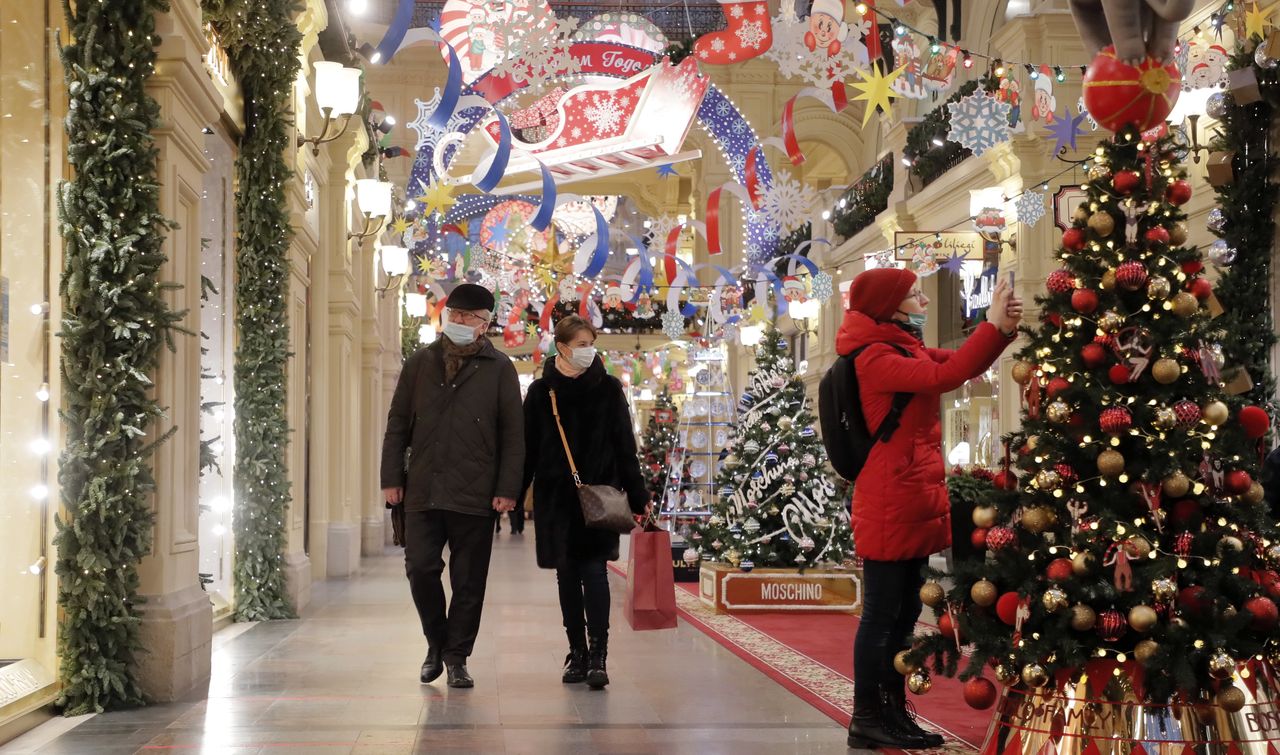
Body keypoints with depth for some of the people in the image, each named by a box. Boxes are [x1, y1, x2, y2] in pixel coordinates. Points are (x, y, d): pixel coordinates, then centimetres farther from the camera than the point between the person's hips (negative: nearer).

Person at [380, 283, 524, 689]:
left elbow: (513, 434, 1)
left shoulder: (499, 369, 4)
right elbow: (398, 423, 11)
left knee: (469, 580, 4)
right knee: (420, 569, -1)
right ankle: (436, 643, 22)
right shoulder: (420, 362, 10)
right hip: (422, 491, 2)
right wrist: (392, 477, 4)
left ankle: (456, 656, 16)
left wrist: (507, 489, -6)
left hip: (475, 496, -2)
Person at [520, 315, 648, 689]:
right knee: (567, 575, 8)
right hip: (555, 496, 2)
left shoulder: (608, 388, 3)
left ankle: (598, 656, -11)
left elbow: (625, 447, 4)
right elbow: (528, 448, 6)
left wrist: (638, 499, 1)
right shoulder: (541, 391, 3)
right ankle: (577, 653, 17)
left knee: (594, 571, -9)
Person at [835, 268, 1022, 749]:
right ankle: (867, 719, 2)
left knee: (903, 614, 13)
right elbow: (945, 377, -25)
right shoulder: (876, 358, -14)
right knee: (882, 614, -4)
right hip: (889, 506, -10)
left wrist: (1005, 328, 0)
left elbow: (964, 365, 16)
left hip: (913, 502, 10)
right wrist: (993, 326, -20)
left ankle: (893, 712, 20)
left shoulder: (907, 349, 16)